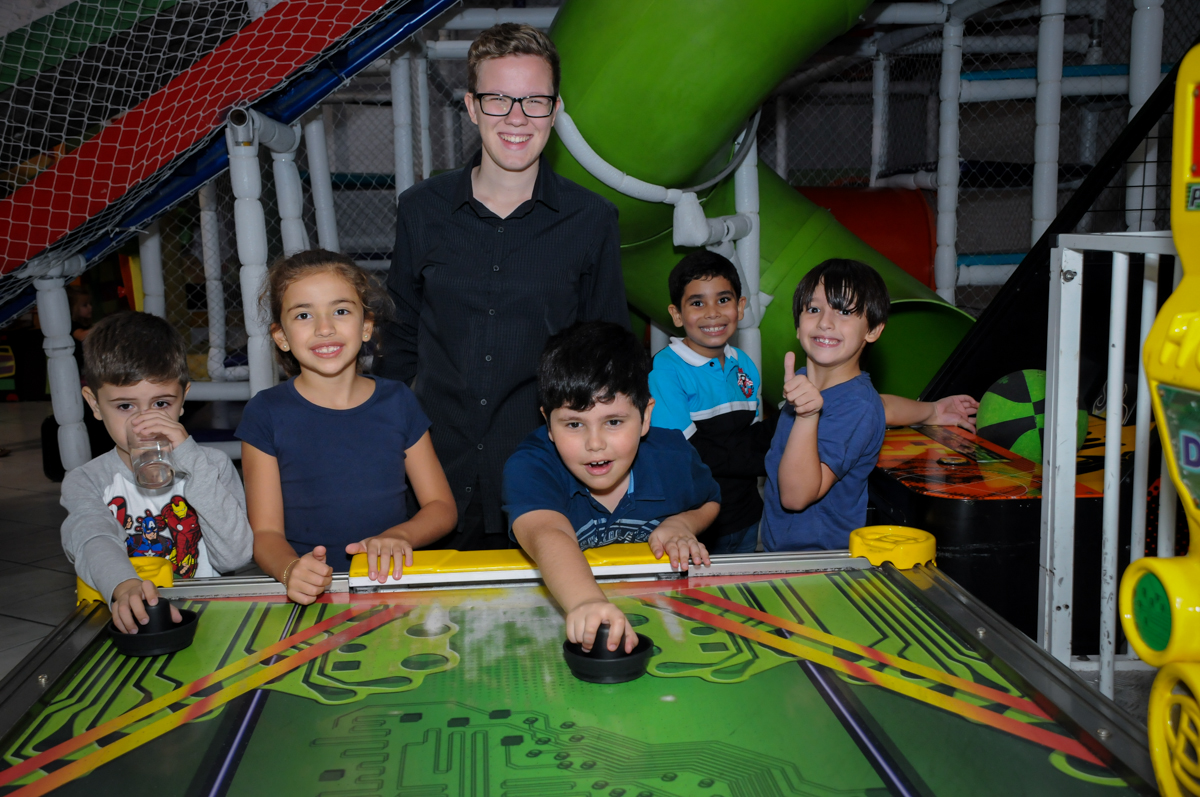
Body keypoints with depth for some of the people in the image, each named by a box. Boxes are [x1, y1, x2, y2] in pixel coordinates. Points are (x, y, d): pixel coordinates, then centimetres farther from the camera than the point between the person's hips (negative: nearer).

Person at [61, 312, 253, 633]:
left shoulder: (213, 466, 6)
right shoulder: (84, 482, 6)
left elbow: (234, 555, -9)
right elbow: (92, 542, -15)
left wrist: (189, 459, -13)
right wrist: (123, 586, -37)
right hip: (126, 623, 0)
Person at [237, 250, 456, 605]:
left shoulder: (397, 402, 7)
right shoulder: (266, 414, 1)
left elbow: (442, 507, 11)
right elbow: (265, 531, 0)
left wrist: (400, 535, -10)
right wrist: (290, 569, -22)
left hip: (391, 581, 2)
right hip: (307, 592, -1)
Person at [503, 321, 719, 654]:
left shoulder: (674, 456, -8)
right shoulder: (529, 468, -21)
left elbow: (710, 501, 15)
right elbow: (548, 536, -43)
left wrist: (681, 524, -7)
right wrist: (586, 602, -61)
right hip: (559, 607, -4)